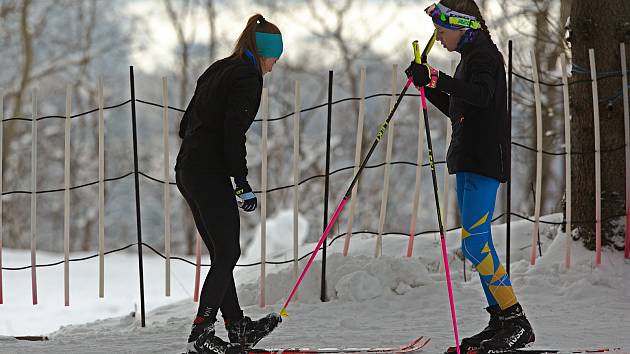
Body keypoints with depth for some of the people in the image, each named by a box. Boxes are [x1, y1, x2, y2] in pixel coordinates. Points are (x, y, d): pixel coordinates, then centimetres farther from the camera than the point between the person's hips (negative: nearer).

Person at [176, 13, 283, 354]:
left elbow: (187, 124, 20)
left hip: (187, 170, 9)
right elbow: (234, 132, -18)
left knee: (221, 252, 15)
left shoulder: (217, 71, 19)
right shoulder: (248, 76, -9)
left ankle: (237, 326, 21)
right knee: (228, 253, -5)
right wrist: (242, 182, -16)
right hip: (211, 174, -9)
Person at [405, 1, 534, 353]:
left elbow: (481, 95, -30)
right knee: (476, 244, 9)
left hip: (484, 161, -11)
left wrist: (437, 79, -34)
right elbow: (457, 110, 27)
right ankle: (500, 323, 11)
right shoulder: (471, 57, 19)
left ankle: (516, 322, -15)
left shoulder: (484, 55, -11)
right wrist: (428, 84, 16)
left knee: (474, 242, -15)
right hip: (469, 160, 11)